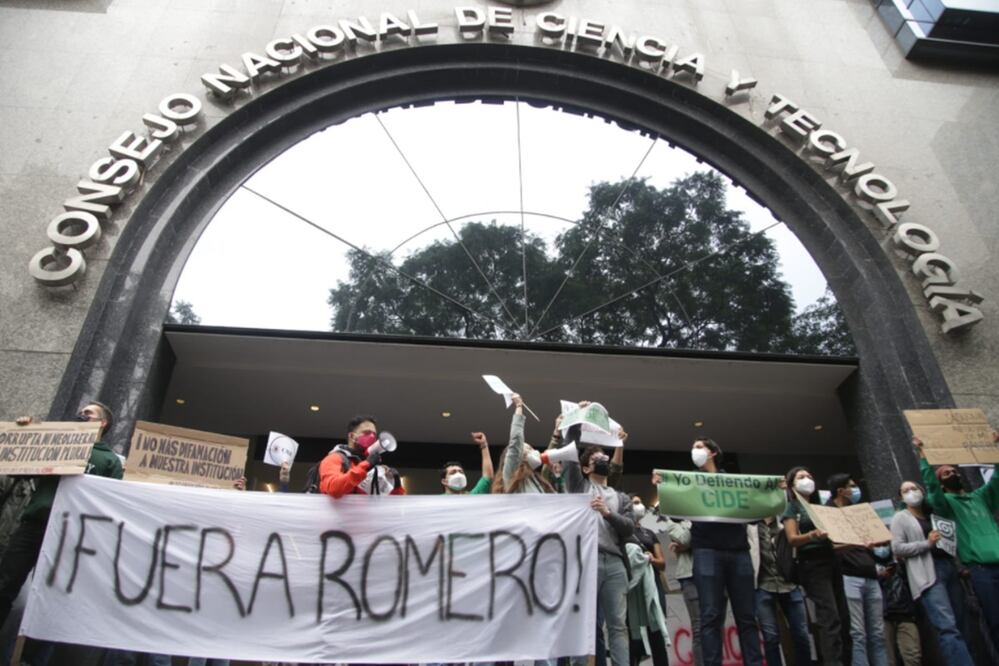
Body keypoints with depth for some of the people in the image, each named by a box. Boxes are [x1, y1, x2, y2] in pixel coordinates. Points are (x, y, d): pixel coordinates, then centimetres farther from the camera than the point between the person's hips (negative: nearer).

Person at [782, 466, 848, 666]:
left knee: (843, 617, 3)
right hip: (812, 564, -7)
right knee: (830, 619, -15)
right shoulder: (792, 508, 3)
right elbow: (792, 539, -10)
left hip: (832, 561, 7)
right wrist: (813, 534, -29)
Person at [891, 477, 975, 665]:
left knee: (961, 625, 5)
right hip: (928, 575, -6)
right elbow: (897, 548, -5)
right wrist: (927, 543, -11)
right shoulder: (900, 518, 6)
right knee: (948, 628, -17)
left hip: (949, 568, 7)